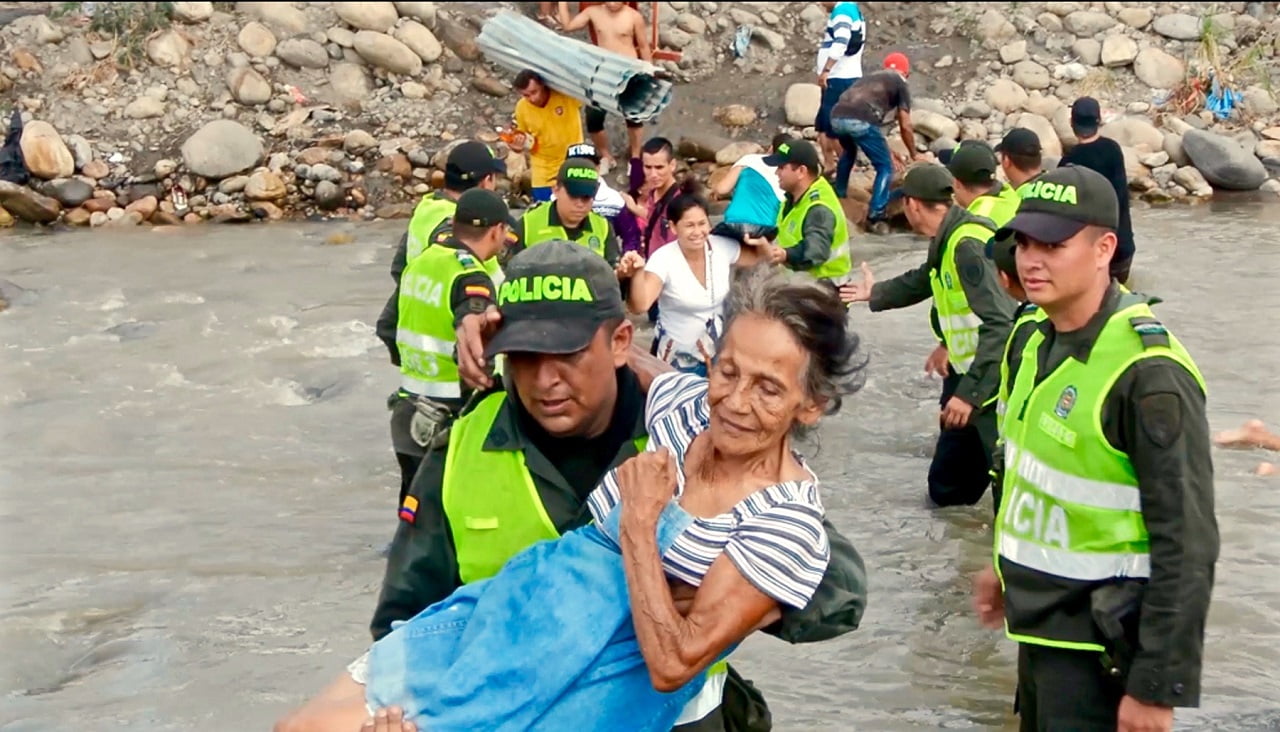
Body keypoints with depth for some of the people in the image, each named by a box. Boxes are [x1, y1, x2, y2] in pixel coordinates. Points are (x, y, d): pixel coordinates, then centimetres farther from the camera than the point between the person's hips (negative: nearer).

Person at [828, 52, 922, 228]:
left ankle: (839, 195, 45)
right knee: (885, 167, 10)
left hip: (837, 117, 6)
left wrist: (887, 151, 46)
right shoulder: (901, 84, 19)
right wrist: (914, 154, 31)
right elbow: (905, 126, 15)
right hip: (860, 121, -6)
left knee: (849, 151, 38)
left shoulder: (870, 78, 37)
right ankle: (875, 215, 2)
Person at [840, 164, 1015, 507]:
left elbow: (999, 324, -30)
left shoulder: (968, 244, -23)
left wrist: (969, 392, -32)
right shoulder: (946, 241, 7)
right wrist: (875, 293, 48)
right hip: (967, 375, 10)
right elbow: (920, 282, 31)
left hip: (993, 382, -10)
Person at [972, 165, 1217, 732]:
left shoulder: (1147, 373, -23)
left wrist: (1158, 685, -21)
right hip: (1039, 618, 8)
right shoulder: (1034, 341, 3)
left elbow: (1186, 545, -22)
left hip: (1098, 640, -8)